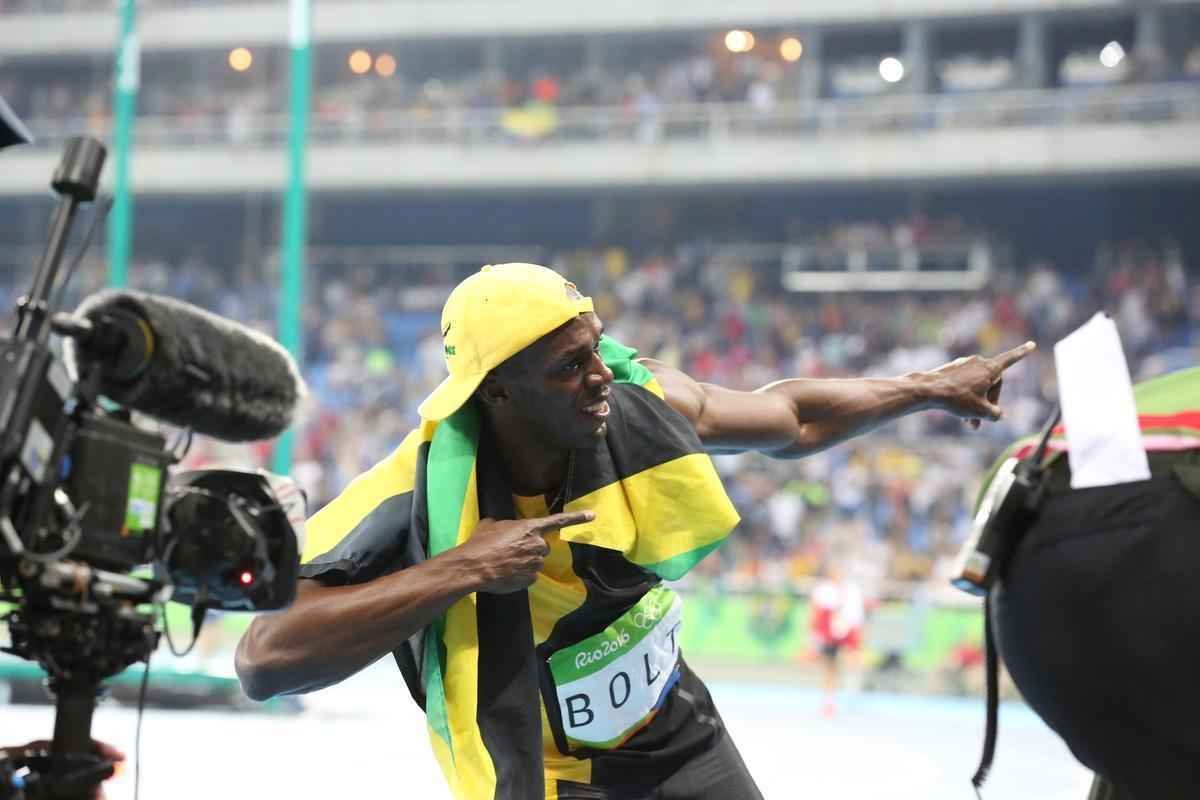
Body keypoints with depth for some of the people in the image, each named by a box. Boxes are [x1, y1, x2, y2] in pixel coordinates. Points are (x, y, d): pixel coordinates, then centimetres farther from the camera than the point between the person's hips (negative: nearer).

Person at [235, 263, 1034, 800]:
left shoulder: (641, 403, -16)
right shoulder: (420, 497, -30)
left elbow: (790, 418, 5)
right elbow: (264, 660, -37)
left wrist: (929, 387, 9)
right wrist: (457, 572, -40)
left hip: (681, 735, 5)